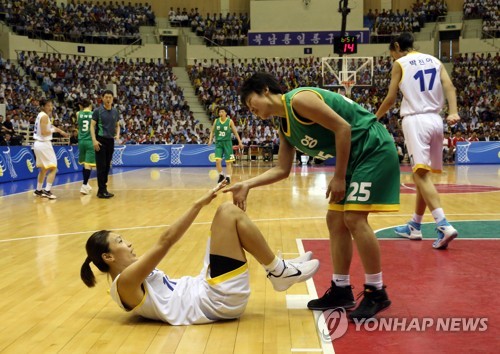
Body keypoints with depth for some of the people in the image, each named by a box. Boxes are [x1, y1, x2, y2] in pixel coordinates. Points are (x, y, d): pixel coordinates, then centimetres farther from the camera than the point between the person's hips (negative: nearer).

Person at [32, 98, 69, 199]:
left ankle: (38, 190, 27)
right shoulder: (44, 116, -15)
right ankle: (47, 191, -13)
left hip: (38, 144, 10)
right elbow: (44, 132, -22)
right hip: (44, 144, -10)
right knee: (53, 168, -7)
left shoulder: (40, 115, 14)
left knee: (44, 168, 21)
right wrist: (54, 130, -7)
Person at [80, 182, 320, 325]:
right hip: (218, 299, -10)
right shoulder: (125, 282, -11)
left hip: (203, 289, 10)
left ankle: (277, 268, 9)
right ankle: (279, 272, -3)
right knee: (228, 213, -12)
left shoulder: (134, 277, 18)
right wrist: (199, 203, -17)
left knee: (228, 214, 11)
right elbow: (165, 241, -17)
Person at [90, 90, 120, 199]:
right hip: (101, 140, -5)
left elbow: (117, 125, 18)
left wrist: (117, 134, -2)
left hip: (110, 141, 5)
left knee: (107, 166, 9)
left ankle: (103, 189, 17)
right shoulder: (98, 111, -5)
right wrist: (94, 140, -17)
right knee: (101, 166, -6)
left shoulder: (115, 112, 9)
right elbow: (92, 125, -7)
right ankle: (102, 191, -3)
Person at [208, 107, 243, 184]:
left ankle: (228, 177, 5)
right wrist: (210, 140, -2)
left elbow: (235, 132, 2)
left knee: (228, 161, -1)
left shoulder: (230, 121, -3)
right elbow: (212, 131, 12)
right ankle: (221, 175, 9)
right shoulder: (216, 121, 4)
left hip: (227, 142, -2)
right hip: (218, 143, 2)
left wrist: (240, 142, -1)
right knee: (217, 160, -10)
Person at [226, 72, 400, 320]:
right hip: (356, 157, 10)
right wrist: (248, 185, 3)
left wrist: (338, 177, -19)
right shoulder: (285, 128, 12)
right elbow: (281, 170, 13)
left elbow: (343, 127, -22)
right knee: (336, 220, 8)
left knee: (354, 219, -15)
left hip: (374, 149, -10)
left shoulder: (298, 99, -17)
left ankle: (376, 292, -2)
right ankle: (341, 290, 16)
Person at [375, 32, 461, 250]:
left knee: (421, 174, -13)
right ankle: (415, 226, 22)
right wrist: (453, 113, -8)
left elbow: (390, 99, 3)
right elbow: (449, 87, 3)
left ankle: (443, 225, -29)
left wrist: (374, 118, 18)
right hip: (435, 120, 6)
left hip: (415, 120, -6)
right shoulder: (434, 61, 18)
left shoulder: (400, 64, 3)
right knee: (422, 174, 14)